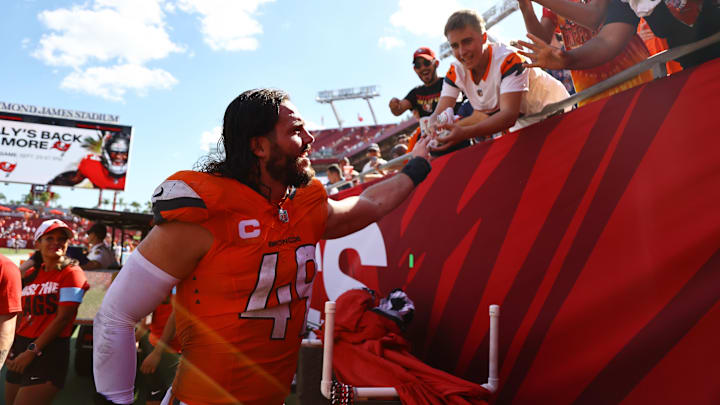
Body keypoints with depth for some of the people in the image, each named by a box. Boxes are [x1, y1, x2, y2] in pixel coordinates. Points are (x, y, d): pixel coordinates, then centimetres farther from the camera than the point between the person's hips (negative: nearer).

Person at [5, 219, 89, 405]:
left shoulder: (71, 273, -9)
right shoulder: (31, 275, 12)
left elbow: (63, 318, -14)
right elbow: (23, 316, 12)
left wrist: (32, 351, -12)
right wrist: (11, 350, 1)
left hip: (49, 351, -7)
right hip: (20, 348, 7)